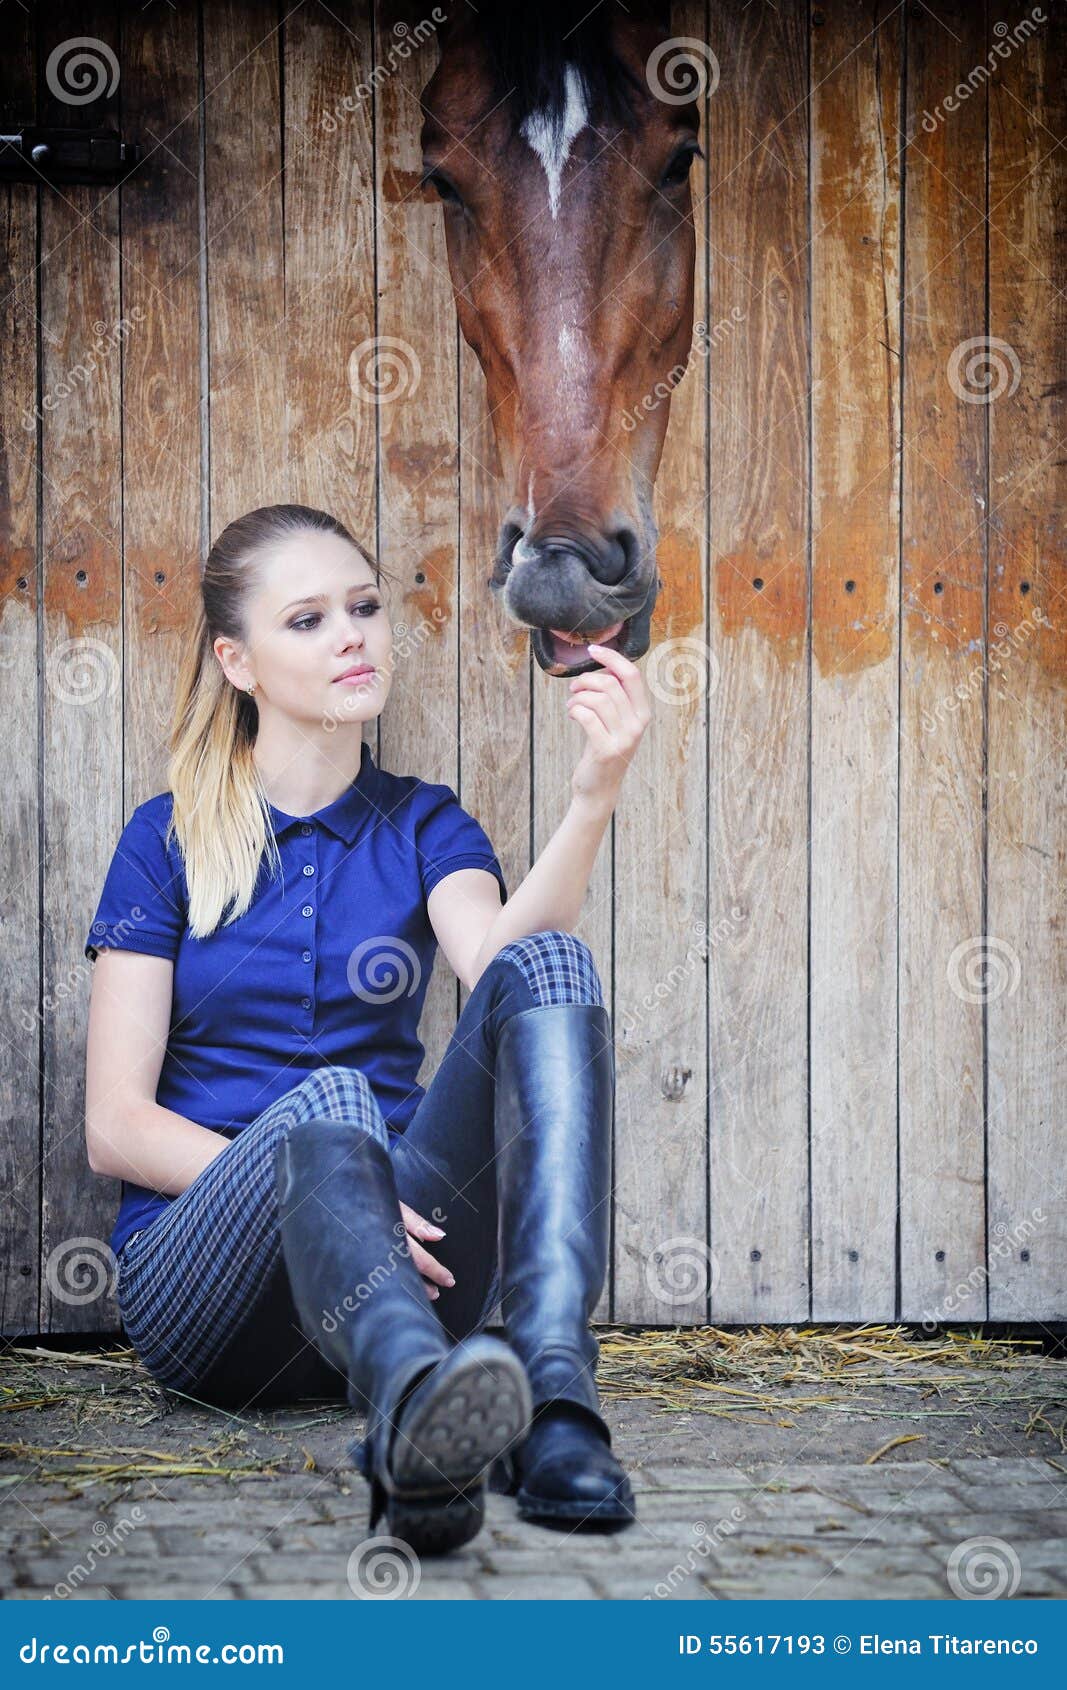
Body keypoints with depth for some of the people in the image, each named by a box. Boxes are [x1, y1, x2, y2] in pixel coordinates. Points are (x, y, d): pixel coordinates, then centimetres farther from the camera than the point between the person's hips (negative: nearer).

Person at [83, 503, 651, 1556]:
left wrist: (594, 796, -29)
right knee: (327, 1099, -36)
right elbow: (115, 1127, -1)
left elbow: (500, 965, -12)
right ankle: (413, 1419, -68)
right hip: (199, 1280, -2)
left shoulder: (423, 826, 13)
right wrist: (311, 1175, -17)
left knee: (548, 964, -22)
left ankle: (555, 1401, -44)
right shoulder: (169, 838, 7)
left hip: (402, 1244, 2)